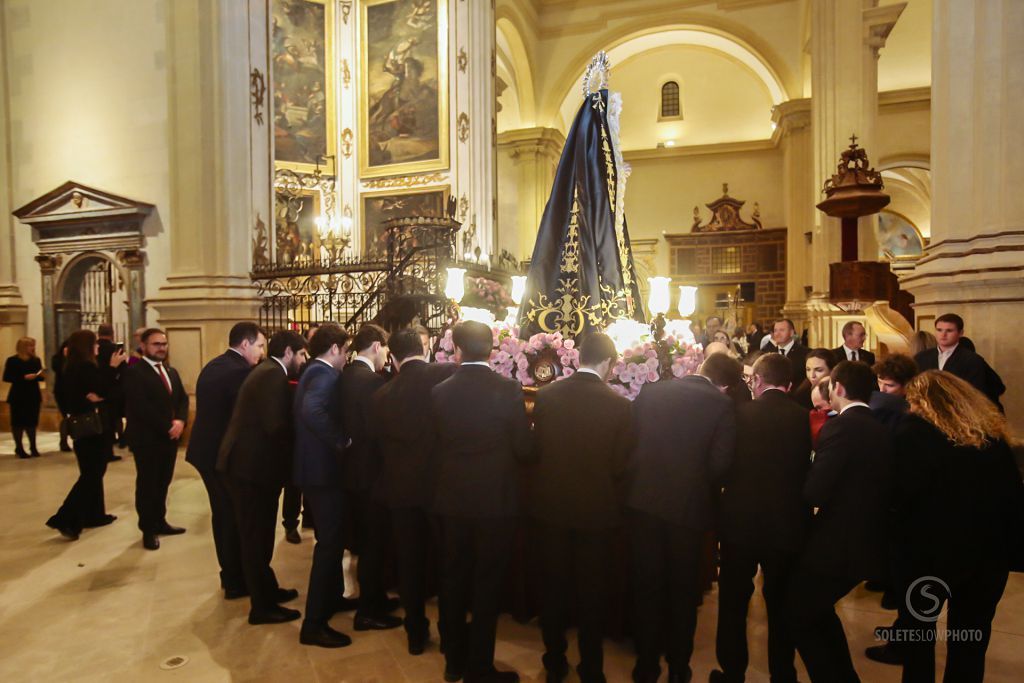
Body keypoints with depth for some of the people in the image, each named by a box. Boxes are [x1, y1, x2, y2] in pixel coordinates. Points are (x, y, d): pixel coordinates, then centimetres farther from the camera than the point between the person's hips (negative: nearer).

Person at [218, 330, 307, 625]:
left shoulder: (266, 372, 13)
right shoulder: (274, 375, -18)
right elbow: (276, 426, -26)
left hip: (245, 463, 10)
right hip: (253, 466, -10)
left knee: (257, 534, 21)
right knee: (257, 536, 2)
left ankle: (267, 589, 36)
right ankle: (262, 606, 16)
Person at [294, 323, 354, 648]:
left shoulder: (313, 372, 12)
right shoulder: (325, 375, -19)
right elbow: (313, 411, -38)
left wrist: (337, 440, 13)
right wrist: (342, 440, -27)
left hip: (315, 467, 10)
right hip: (324, 469, -10)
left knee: (331, 538, 23)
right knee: (330, 542, -1)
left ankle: (332, 597, 40)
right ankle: (314, 624, 8)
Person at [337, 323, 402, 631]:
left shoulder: (345, 375, 6)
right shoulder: (372, 380, -22)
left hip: (352, 468, 10)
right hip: (370, 470, -9)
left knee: (366, 539, 21)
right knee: (374, 541, 5)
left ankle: (374, 598, 36)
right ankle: (368, 611, 18)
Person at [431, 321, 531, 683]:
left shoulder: (439, 392, -6)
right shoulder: (507, 389, -14)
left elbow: (437, 442, 2)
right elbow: (523, 447, -11)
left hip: (451, 500, 3)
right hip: (495, 500, -3)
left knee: (453, 579, 17)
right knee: (487, 584, 10)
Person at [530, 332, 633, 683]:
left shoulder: (547, 395, -9)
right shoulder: (619, 405, -15)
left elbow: (536, 448, -2)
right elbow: (620, 465, -9)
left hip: (552, 505, 2)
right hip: (596, 508, -2)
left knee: (554, 587, 17)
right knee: (591, 592, 15)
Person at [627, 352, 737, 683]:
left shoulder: (650, 391, -1)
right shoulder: (723, 406, -9)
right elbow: (719, 464, -13)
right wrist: (699, 484, 8)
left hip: (643, 501, 2)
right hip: (688, 506, -1)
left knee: (647, 585, 16)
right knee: (683, 588, 18)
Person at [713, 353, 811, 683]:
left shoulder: (741, 413, -12)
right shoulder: (804, 417, -6)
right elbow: (809, 470, 0)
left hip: (741, 520, -2)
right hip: (787, 522, 2)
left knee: (733, 600, 14)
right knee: (781, 603, 19)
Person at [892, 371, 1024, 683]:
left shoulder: (914, 431, -11)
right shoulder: (991, 431, 6)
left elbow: (903, 491, -15)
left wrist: (902, 535, 2)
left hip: (935, 546, -4)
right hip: (991, 547, 5)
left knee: (919, 627, 18)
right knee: (971, 639, 17)